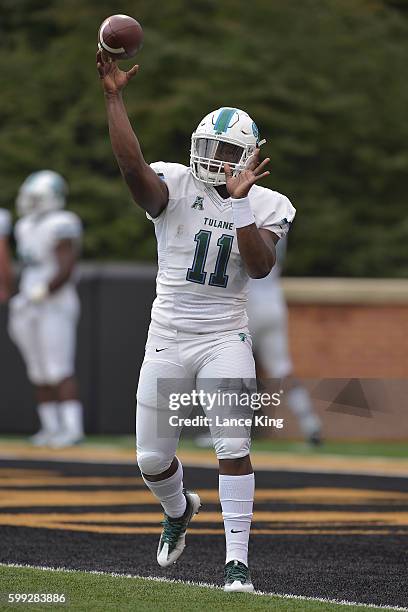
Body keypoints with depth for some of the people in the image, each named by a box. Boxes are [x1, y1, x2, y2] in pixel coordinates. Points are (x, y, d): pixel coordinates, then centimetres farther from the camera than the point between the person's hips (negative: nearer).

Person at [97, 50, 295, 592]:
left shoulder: (265, 206, -1)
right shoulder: (175, 187, -5)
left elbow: (260, 267, -17)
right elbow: (132, 165, -26)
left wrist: (239, 201, -23)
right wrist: (114, 98, -34)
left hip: (224, 339, -1)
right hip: (168, 339, 1)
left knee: (233, 447, -16)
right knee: (152, 459, 8)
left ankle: (237, 561, -12)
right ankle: (179, 510, 43)